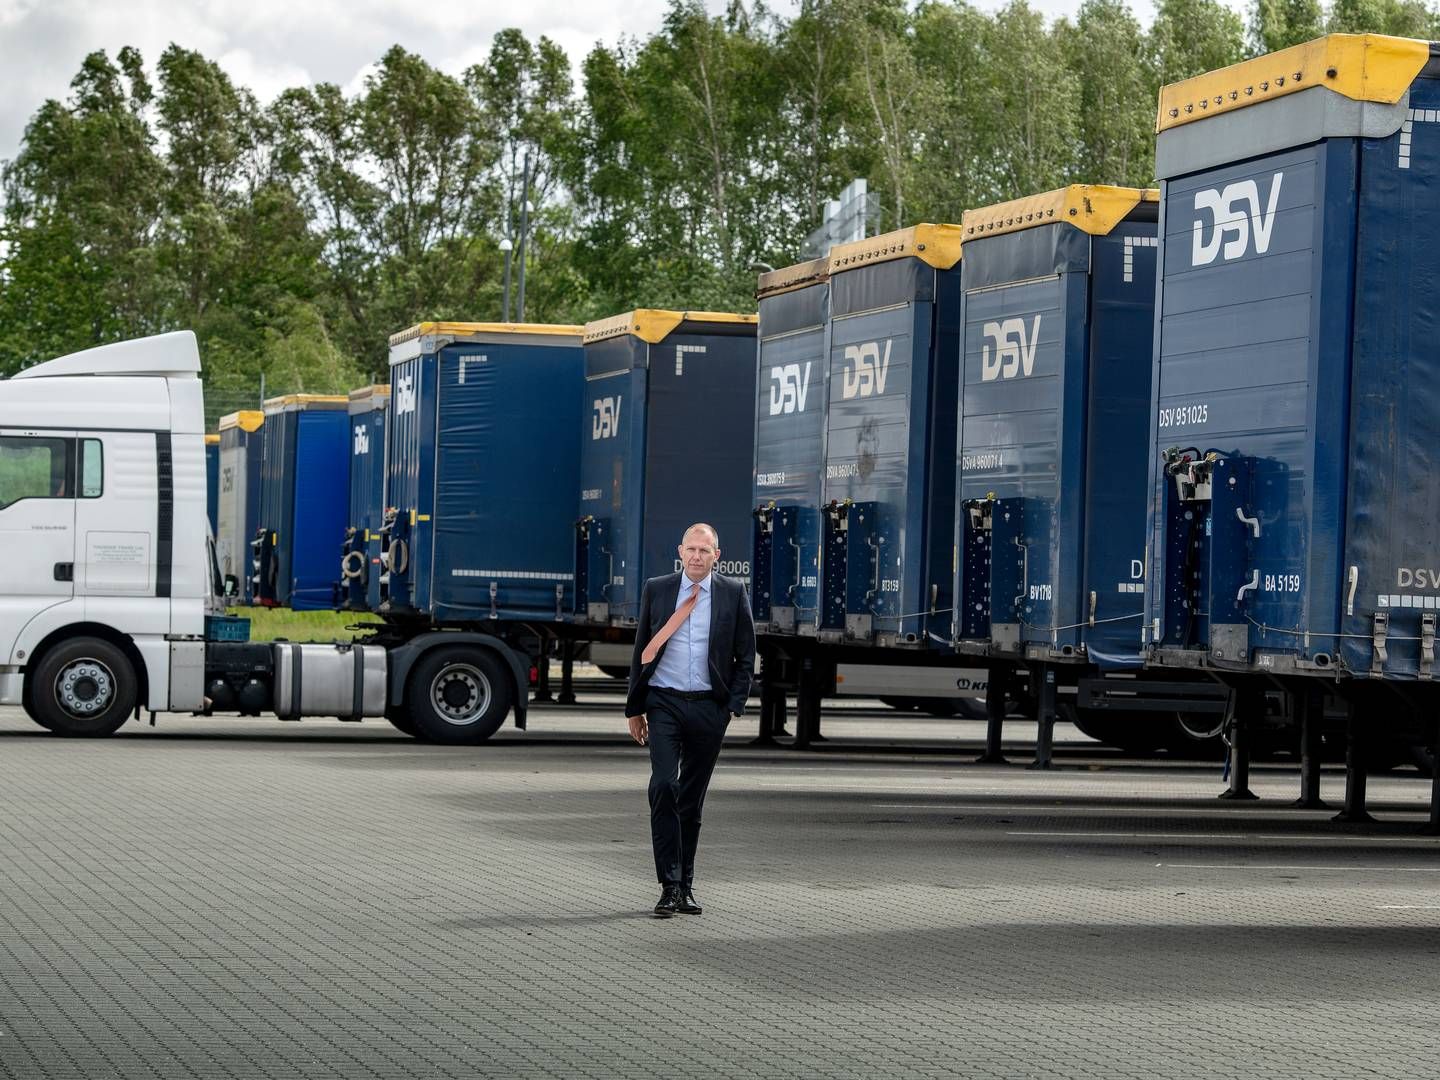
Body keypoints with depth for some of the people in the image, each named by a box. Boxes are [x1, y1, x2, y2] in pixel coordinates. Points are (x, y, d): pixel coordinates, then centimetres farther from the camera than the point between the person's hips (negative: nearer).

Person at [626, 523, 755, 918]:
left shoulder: (733, 594, 3)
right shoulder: (656, 590, 5)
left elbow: (745, 656, 7)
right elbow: (642, 651, 9)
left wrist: (734, 705, -2)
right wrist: (634, 708, 7)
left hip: (708, 707, 1)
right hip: (664, 703, -1)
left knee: (692, 797, 8)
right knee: (664, 787, -14)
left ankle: (685, 885, 17)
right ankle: (669, 886, -12)